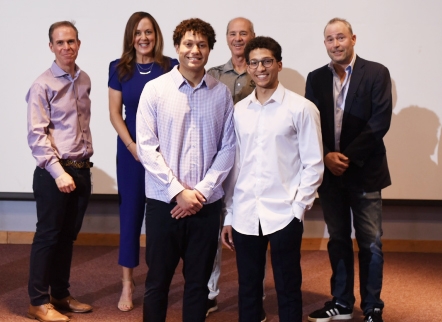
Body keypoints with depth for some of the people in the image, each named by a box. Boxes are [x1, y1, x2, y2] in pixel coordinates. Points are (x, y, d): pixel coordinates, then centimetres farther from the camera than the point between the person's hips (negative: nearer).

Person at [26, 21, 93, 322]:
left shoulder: (85, 80, 8)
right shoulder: (43, 85, -10)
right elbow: (36, 135, -14)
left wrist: (86, 157, 13)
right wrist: (58, 172, -19)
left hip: (81, 169, 6)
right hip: (54, 172, -6)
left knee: (68, 236, 14)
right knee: (48, 236, 3)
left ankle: (61, 295, 28)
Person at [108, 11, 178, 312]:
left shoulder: (170, 67, -1)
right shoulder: (119, 68, 2)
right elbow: (115, 113, 1)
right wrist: (133, 147, -8)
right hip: (131, 150, 1)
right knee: (131, 210, 4)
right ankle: (128, 282, 12)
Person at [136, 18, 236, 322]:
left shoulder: (222, 93, 2)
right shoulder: (155, 89, -3)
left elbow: (228, 147, 1)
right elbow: (146, 147, -6)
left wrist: (201, 191, -8)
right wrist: (178, 192, -12)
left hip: (207, 203, 2)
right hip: (164, 201, -1)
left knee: (198, 282, 12)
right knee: (158, 280, 10)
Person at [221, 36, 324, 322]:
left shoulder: (302, 109, -4)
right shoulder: (239, 111, 7)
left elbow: (314, 164, -4)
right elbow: (233, 164, 10)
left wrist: (298, 208, -9)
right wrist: (228, 215, 10)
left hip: (283, 215, -3)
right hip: (244, 215, 4)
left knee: (288, 290, 8)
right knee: (248, 289, 14)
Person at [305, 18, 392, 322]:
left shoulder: (376, 73, -3)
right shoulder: (316, 78, 8)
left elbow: (380, 122, -11)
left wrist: (349, 157, -16)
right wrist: (326, 156, -12)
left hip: (364, 171, -3)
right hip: (329, 171, 3)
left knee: (370, 244, 2)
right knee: (338, 240, 12)